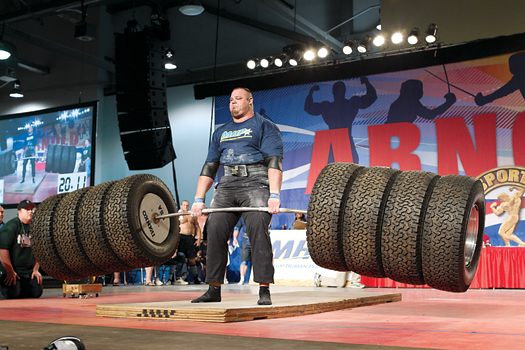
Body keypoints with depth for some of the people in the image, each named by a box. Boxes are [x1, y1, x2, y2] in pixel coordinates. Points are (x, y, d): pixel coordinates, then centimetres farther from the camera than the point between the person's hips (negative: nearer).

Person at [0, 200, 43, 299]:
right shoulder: (10, 226, -12)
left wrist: (35, 269, 7)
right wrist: (10, 271, -19)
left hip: (28, 271, 6)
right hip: (9, 269, -6)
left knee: (36, 292, -6)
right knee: (11, 293, -22)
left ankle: (18, 286, 20)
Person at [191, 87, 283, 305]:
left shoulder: (264, 126, 6)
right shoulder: (221, 132, 23)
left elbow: (274, 162, -7)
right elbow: (209, 167, 20)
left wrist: (274, 195, -20)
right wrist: (198, 200, 10)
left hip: (255, 183, -5)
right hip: (227, 185, 5)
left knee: (258, 229, -19)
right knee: (215, 231, -7)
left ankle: (264, 290, -15)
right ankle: (214, 289, 1)